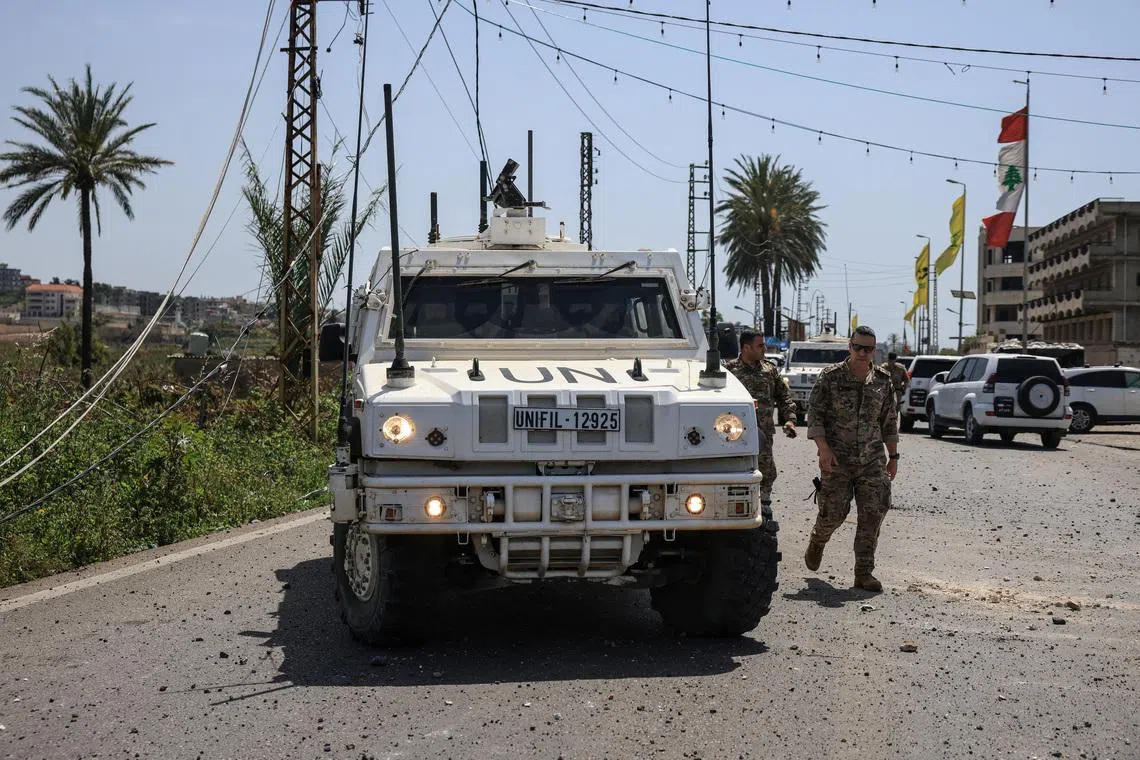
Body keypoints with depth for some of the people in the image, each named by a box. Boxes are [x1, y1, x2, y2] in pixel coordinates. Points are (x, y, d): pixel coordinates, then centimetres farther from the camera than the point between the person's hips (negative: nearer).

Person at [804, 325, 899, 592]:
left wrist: (893, 456, 12)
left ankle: (864, 573, -1)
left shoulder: (883, 380, 7)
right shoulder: (831, 377, -3)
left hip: (872, 459, 3)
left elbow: (890, 421, 15)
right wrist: (823, 449, -15)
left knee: (873, 513, -7)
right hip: (838, 459, -3)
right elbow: (814, 414, -5)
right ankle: (817, 542, 34)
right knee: (834, 512, 0)